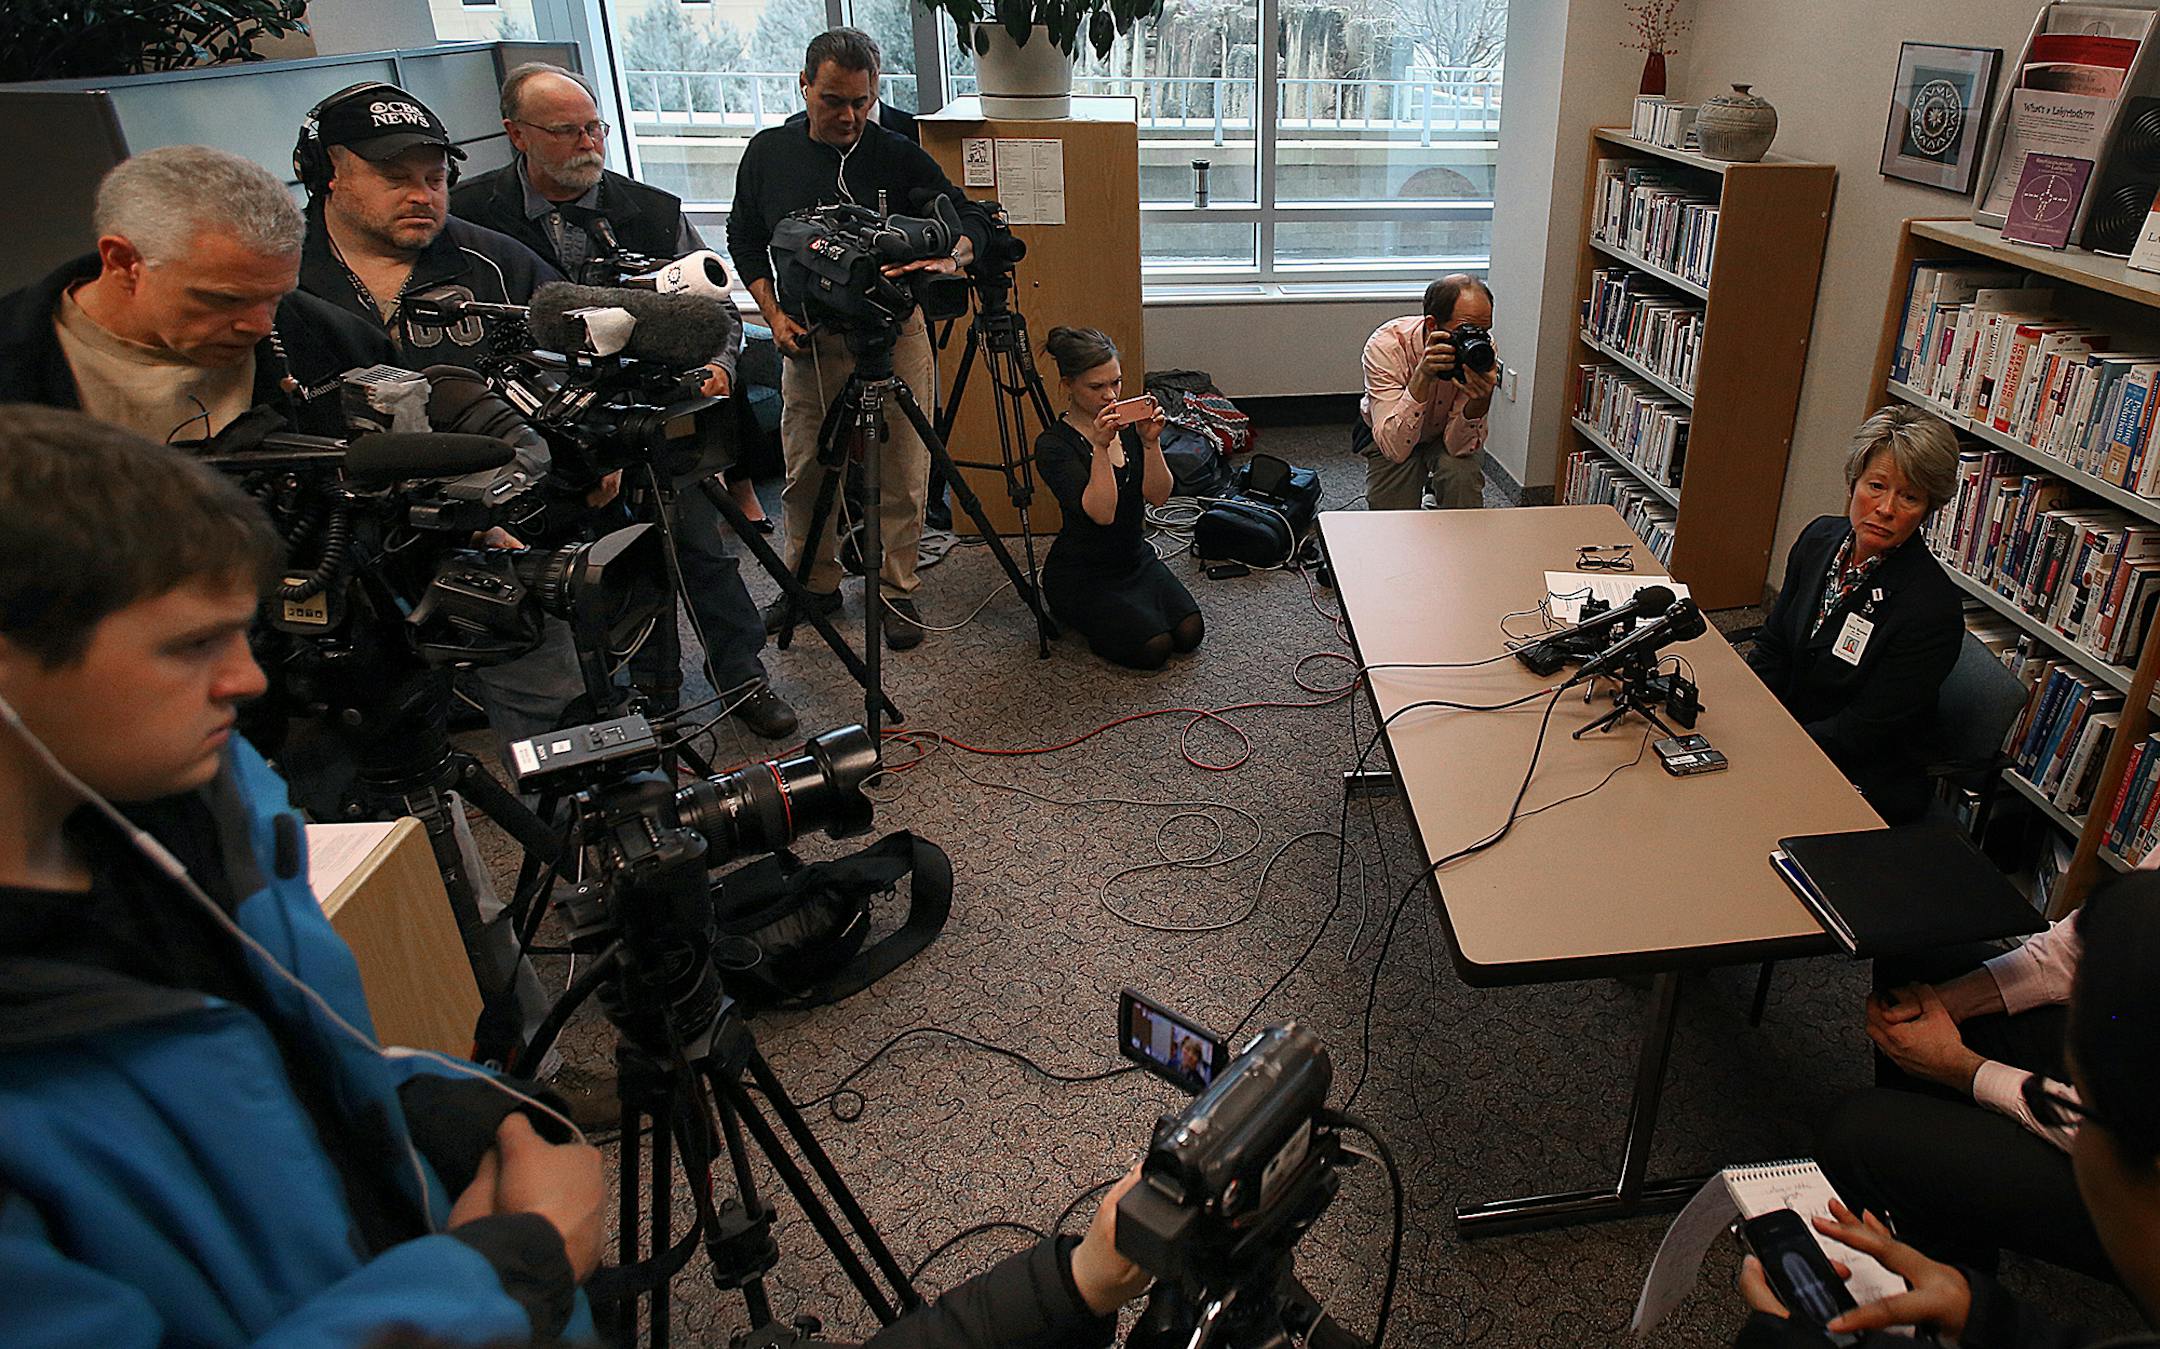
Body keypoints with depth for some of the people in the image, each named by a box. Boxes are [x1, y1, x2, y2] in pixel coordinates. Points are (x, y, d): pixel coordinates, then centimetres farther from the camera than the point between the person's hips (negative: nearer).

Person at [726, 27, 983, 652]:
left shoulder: (900, 157, -5)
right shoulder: (769, 153, 2)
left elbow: (967, 224, -3)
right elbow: (745, 241, 12)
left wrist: (947, 255, -27)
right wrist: (774, 314, 0)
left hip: (894, 336, -2)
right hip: (809, 339, 2)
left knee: (901, 475, 2)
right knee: (806, 470, 9)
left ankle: (895, 590, 18)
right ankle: (814, 583, 27)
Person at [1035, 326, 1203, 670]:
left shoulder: (1129, 423, -1)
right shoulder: (1053, 445, -18)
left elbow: (1158, 496, -11)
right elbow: (1101, 512, -30)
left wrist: (1150, 442, -25)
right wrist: (1100, 447, -37)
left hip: (1136, 559, 6)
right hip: (1081, 574, -6)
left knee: (1190, 633, -11)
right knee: (1153, 648, -19)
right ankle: (1076, 616, 8)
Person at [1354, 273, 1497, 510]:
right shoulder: (1385, 345, -33)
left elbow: (1459, 447, -28)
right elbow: (1395, 448, -41)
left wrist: (1481, 400, -48)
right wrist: (1422, 377, -51)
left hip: (1445, 433, 1)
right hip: (1390, 438, -1)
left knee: (1463, 474, -30)